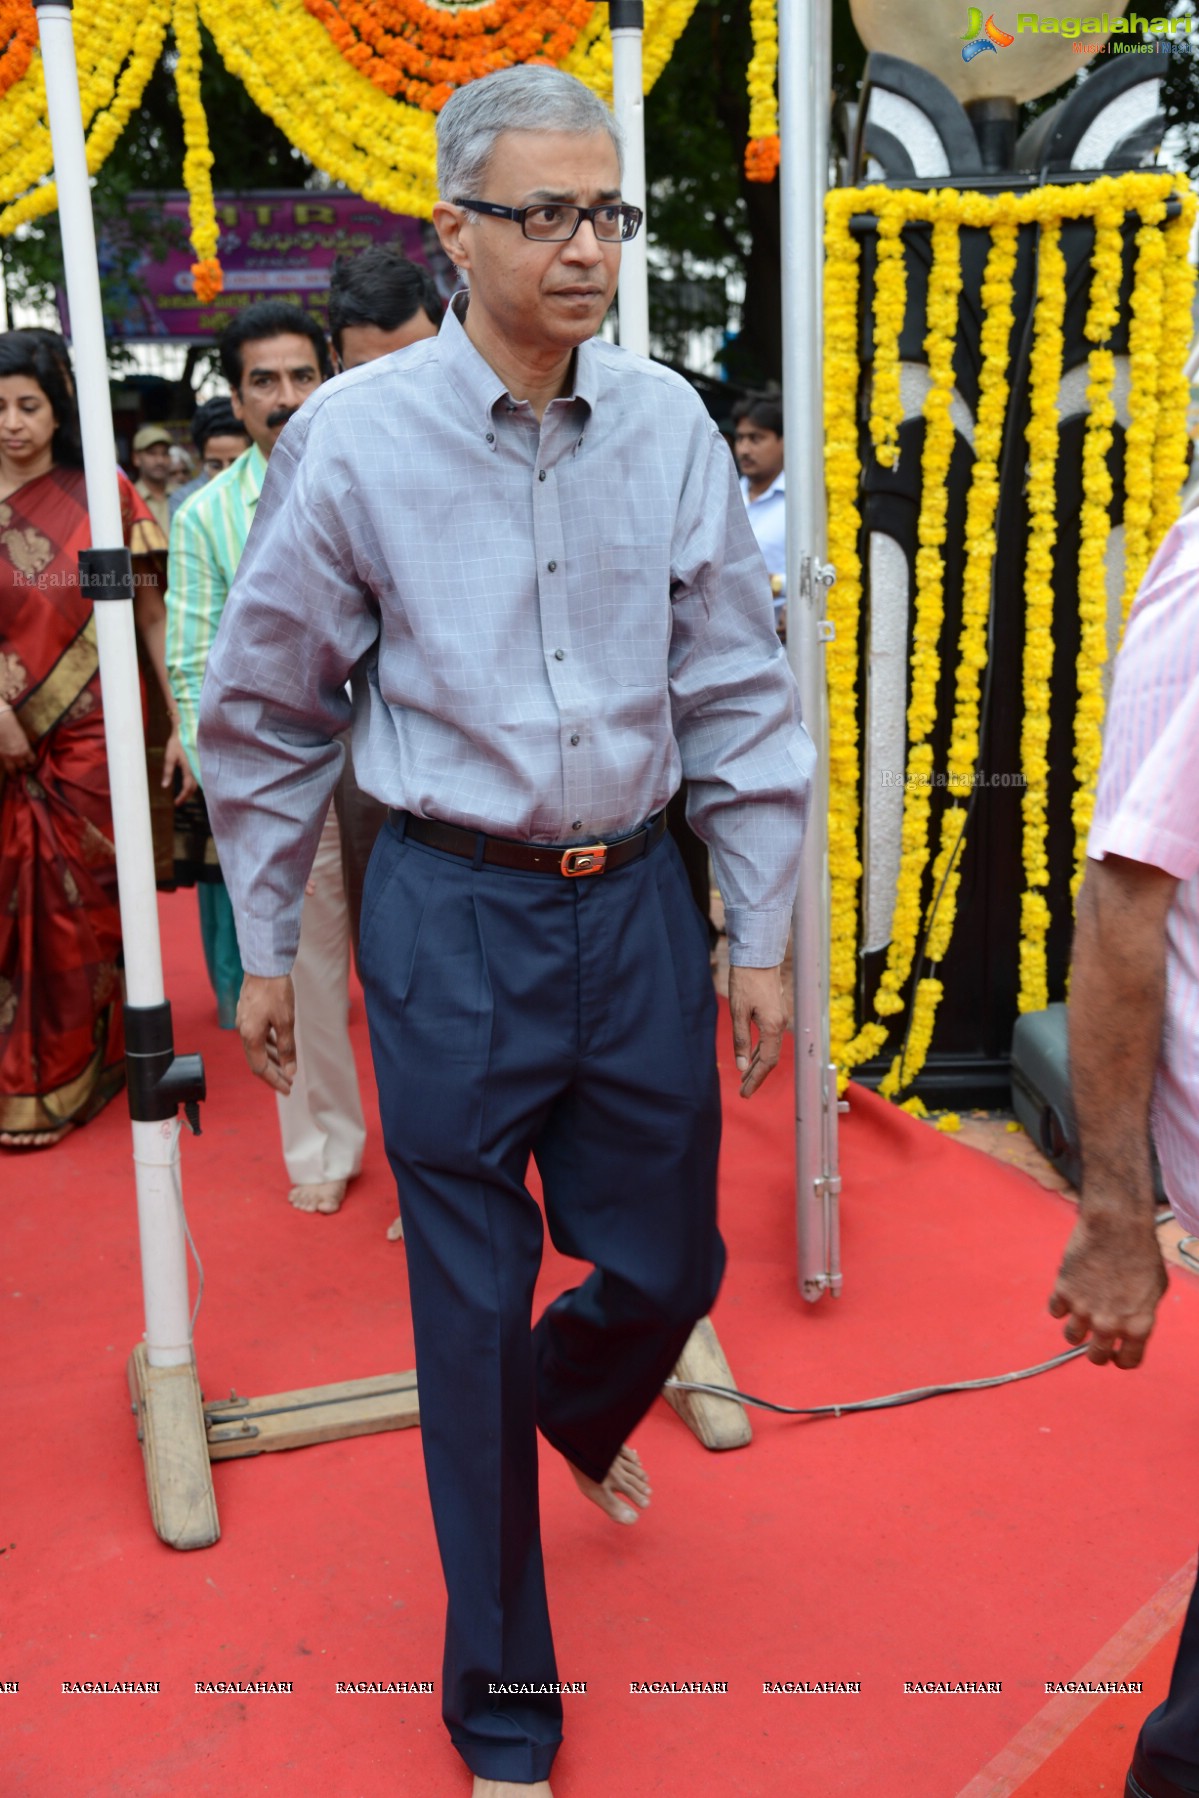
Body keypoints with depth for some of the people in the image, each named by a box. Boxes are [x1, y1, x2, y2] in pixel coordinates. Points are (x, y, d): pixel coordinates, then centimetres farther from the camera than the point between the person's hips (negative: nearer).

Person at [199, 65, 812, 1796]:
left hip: (637, 900, 3)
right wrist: (264, 947, 5)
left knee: (669, 1266, 13)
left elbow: (741, 697, 5)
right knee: (473, 1310, 6)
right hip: (452, 913, -3)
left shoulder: (672, 428, 0)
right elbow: (268, 713, 2)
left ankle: (579, 1413, 53)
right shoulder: (353, 436, -7)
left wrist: (760, 936, 5)